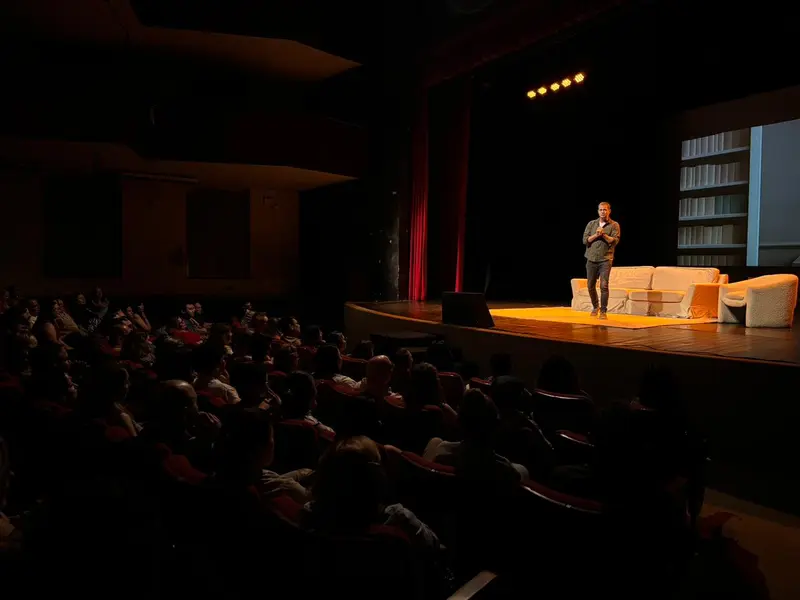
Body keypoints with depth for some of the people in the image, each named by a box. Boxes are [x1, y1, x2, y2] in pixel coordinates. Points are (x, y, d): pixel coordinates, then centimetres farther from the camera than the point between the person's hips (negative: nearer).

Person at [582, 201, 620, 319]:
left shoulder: (614, 225, 3)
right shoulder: (591, 224, 9)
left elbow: (615, 241, -8)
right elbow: (585, 240, 1)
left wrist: (603, 234, -16)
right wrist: (596, 235, -12)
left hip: (605, 260, -3)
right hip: (591, 259, 3)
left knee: (604, 286, -12)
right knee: (591, 285, 9)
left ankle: (603, 311, -1)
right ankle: (595, 307, 30)